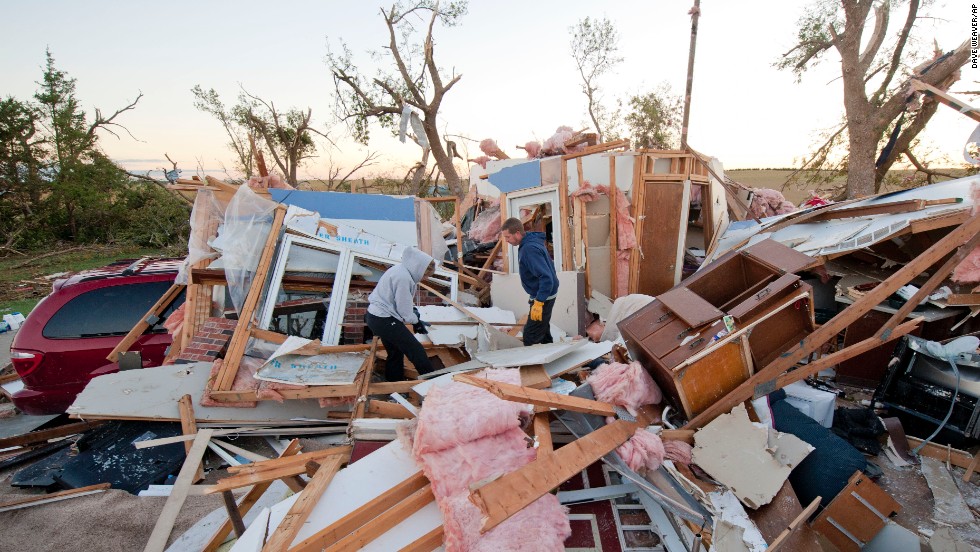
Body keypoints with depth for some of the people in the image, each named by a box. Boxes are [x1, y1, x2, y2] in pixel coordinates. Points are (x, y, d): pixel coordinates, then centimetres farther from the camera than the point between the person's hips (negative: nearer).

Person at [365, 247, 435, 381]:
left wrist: (413, 310, 1)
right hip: (384, 321, -10)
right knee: (417, 351, -4)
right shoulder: (404, 278, -25)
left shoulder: (401, 270, 5)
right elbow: (405, 313, -19)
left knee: (396, 353, 20)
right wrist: (417, 321, -1)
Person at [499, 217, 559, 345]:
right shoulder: (531, 241, 4)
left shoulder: (530, 249, -27)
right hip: (544, 294, 10)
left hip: (543, 297, -10)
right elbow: (546, 265, 16)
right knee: (543, 331, 22)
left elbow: (546, 277, -31)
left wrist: (538, 303, -31)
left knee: (530, 337, -7)